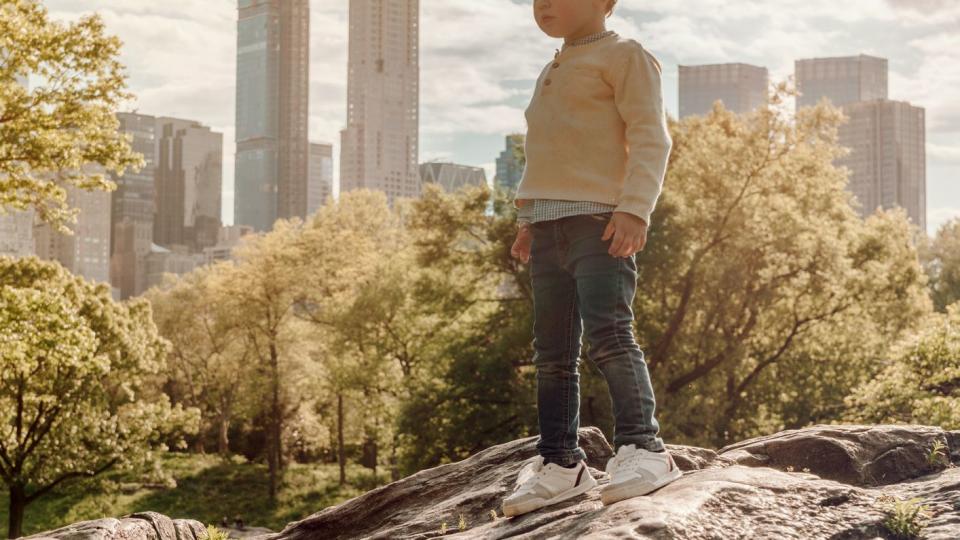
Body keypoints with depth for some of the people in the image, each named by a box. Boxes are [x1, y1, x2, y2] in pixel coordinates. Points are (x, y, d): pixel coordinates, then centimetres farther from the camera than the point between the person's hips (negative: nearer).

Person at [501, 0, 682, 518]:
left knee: (608, 334, -20)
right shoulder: (551, 72, 26)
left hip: (600, 221, -8)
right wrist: (529, 220, 21)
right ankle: (559, 461, 14)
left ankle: (642, 447, -20)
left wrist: (635, 207, -21)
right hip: (549, 227, 8)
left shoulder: (623, 55, 0)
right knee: (552, 351, 8)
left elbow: (650, 135, -10)